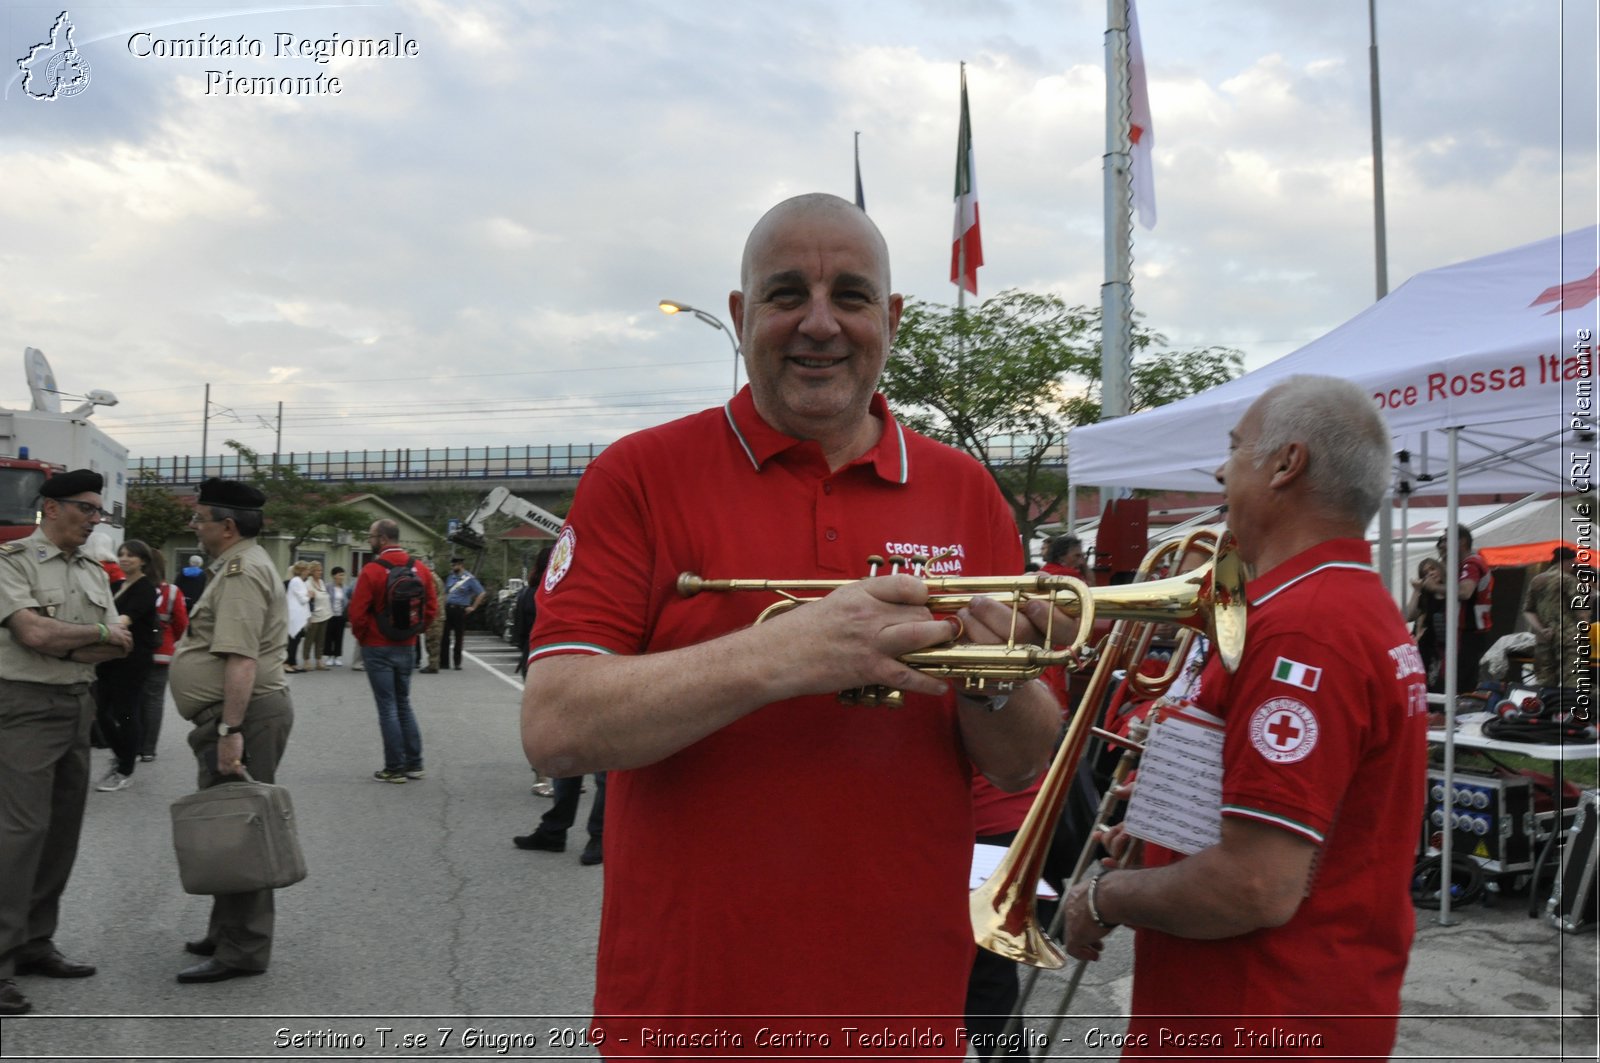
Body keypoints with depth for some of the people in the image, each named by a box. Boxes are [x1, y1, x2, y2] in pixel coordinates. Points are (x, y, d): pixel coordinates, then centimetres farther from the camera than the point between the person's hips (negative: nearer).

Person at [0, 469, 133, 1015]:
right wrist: (98, 633, -5)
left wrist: (62, 645, -9)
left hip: (77, 705, 7)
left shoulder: (94, 573, 15)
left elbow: (120, 645, 7)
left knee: (62, 830, 9)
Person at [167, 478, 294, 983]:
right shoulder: (239, 565, 19)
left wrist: (230, 730, -28)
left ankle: (242, 951, 1)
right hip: (237, 716, 11)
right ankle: (228, 934, 28)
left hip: (243, 715, -11)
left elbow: (241, 659, -25)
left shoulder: (241, 571, -16)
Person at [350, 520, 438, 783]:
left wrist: (363, 638, 1)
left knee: (387, 707, 0)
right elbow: (432, 608, 4)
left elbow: (357, 613, -15)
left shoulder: (372, 570, -14)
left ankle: (395, 768, 3)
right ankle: (414, 764, 16)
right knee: (404, 704, 16)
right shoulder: (420, 569, 2)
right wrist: (413, 631, 12)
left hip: (378, 649, -5)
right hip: (407, 648, 5)